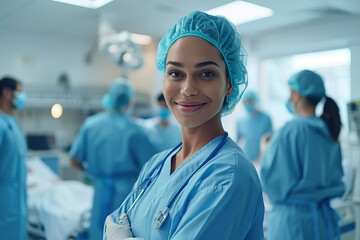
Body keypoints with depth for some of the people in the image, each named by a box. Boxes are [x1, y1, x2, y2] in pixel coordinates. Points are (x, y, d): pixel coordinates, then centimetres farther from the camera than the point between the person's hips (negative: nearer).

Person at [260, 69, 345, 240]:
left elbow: (270, 177, -15)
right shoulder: (328, 131, 4)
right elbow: (336, 175, 15)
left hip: (292, 214, -7)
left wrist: (265, 151, 0)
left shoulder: (289, 131, -18)